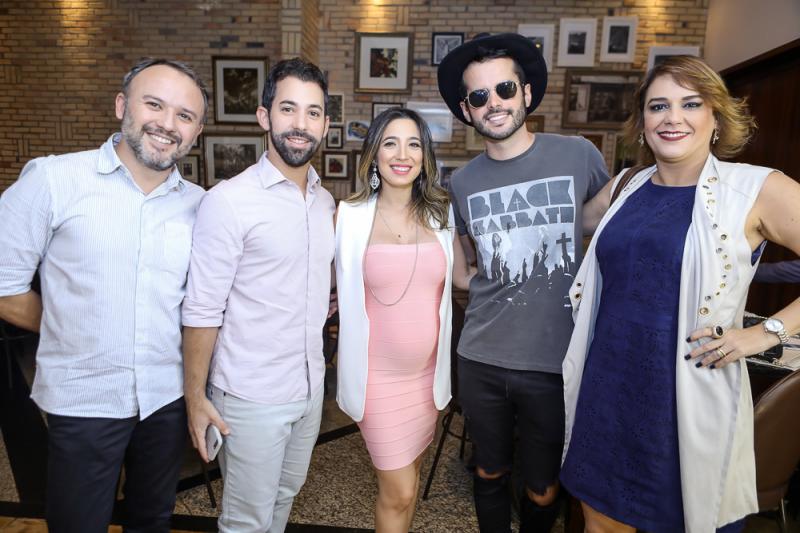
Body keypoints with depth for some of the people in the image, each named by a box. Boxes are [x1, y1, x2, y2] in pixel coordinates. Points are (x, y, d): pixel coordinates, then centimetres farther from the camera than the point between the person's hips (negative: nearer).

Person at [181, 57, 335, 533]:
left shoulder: (326, 202, 5)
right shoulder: (230, 200, -16)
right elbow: (202, 311, -15)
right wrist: (195, 396, -12)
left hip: (310, 387, 6)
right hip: (251, 396, -6)